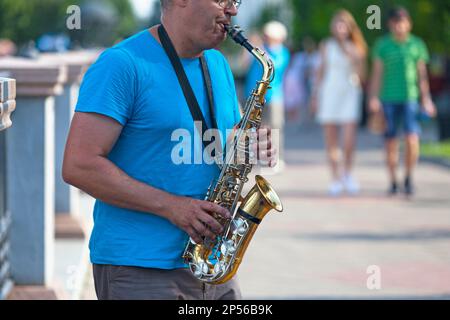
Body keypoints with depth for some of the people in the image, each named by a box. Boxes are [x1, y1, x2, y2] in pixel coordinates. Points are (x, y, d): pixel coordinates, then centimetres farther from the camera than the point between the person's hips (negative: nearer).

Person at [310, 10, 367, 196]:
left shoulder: (357, 48, 5)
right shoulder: (326, 46, 9)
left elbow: (361, 75, 1)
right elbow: (321, 72, 14)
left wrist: (354, 60, -14)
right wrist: (315, 97, 12)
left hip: (350, 93, -1)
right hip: (329, 94, 1)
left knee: (349, 140, -12)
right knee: (331, 140, 0)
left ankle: (347, 172, 11)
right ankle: (336, 179, 8)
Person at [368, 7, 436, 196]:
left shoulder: (417, 45, 6)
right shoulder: (382, 45, 4)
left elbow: (422, 74, 10)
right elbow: (377, 73, 5)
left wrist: (426, 100, 6)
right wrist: (373, 98, -4)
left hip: (410, 98, 0)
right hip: (389, 100, 0)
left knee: (412, 139, -14)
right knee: (391, 142, 2)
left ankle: (409, 178, 3)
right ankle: (393, 182, 13)